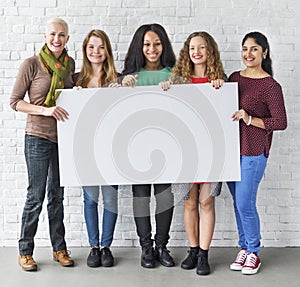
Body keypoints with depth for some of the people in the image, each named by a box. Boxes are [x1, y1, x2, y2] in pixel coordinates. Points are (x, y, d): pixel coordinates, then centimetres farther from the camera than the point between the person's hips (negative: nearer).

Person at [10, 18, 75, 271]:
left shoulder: (70, 64, 7)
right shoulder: (32, 64, -8)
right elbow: (15, 101, -8)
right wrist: (46, 110, -20)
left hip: (63, 136, 5)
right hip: (38, 137, -5)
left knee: (57, 195, 13)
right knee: (36, 195, 0)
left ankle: (59, 248, 24)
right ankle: (25, 251, 16)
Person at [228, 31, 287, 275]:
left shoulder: (270, 86, -9)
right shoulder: (234, 78, 9)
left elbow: (281, 122, -10)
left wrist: (250, 119, -17)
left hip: (254, 150, -6)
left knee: (245, 203, -4)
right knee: (238, 202, 13)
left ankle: (254, 252, 16)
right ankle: (244, 247, 28)